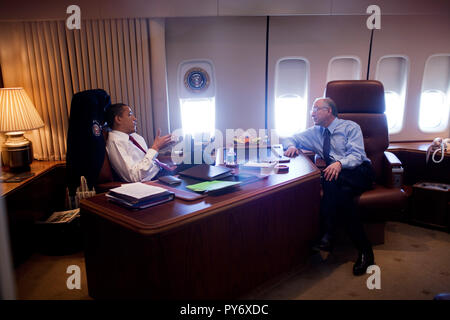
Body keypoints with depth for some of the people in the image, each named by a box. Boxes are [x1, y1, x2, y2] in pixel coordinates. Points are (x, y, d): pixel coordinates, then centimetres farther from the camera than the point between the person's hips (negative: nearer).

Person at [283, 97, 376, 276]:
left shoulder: (350, 127, 3)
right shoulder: (315, 132, 19)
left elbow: (357, 155, -10)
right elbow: (290, 139, 25)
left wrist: (339, 163, -32)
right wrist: (291, 146, -2)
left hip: (360, 172, -3)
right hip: (336, 177, 4)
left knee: (333, 179, -36)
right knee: (342, 192, -34)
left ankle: (328, 236, -35)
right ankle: (363, 248, -33)